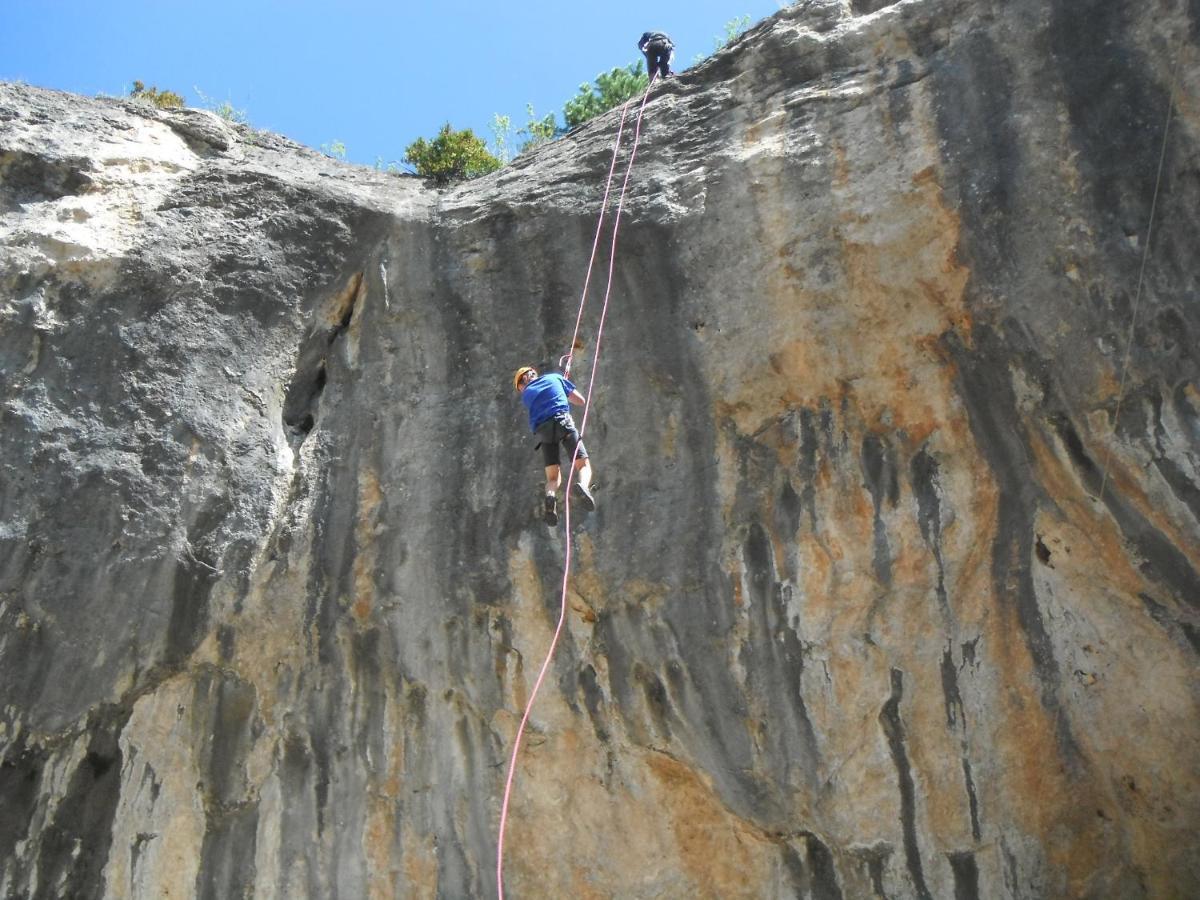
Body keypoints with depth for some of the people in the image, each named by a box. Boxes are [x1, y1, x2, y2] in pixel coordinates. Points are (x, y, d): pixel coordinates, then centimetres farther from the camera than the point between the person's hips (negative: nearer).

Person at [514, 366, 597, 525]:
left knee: (553, 477, 8)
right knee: (584, 465, 1)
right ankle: (583, 485, -34)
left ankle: (550, 495, -27)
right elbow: (581, 400, 26)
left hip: (542, 430, 1)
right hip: (563, 421, -1)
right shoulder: (555, 377, 26)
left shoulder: (526, 394, 26)